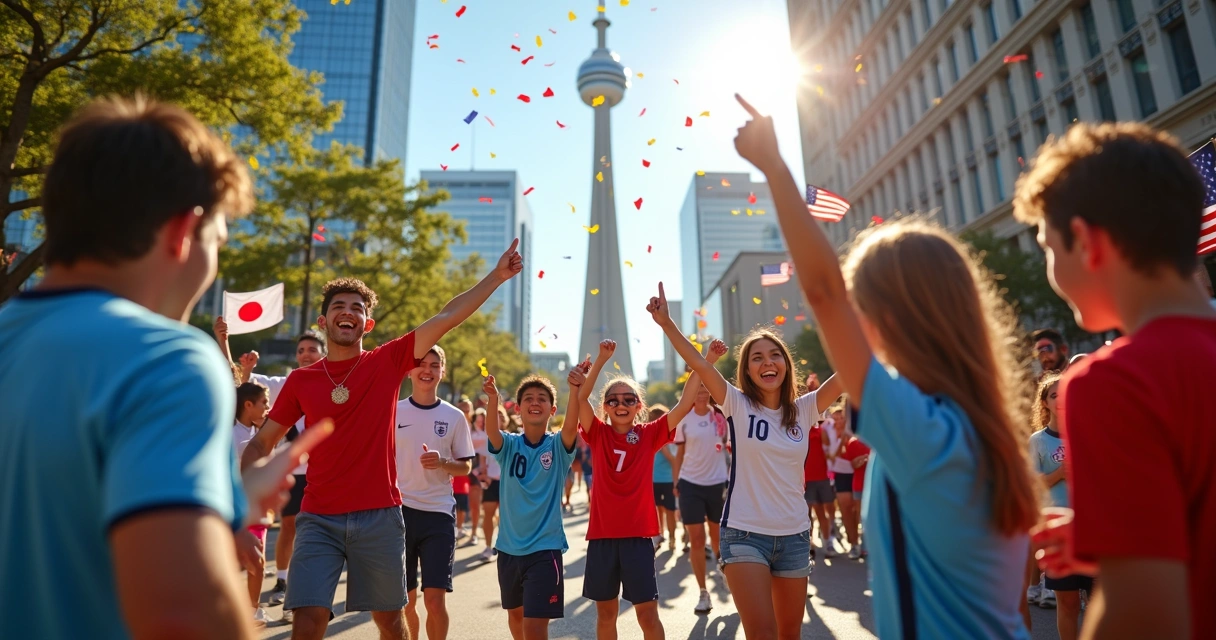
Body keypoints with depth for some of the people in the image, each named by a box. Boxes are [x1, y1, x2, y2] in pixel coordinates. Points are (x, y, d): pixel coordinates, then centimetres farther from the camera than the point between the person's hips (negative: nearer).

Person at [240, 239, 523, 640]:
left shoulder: (388, 362, -1)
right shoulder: (300, 380, 4)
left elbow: (447, 317, -5)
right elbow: (261, 444, 11)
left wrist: (497, 275, -7)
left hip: (380, 516, 0)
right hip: (319, 519, 0)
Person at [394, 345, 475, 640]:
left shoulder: (454, 417, 1)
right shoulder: (393, 412, 1)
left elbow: (466, 467, 4)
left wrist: (442, 463, -15)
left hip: (439, 514, 0)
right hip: (400, 511, 1)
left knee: (435, 598, -4)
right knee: (405, 600, 10)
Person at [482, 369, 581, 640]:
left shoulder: (558, 446, -6)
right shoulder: (509, 444, -3)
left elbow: (571, 427, -28)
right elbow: (492, 431, -24)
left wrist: (575, 390, -46)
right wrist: (493, 398, -44)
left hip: (545, 548, -3)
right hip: (509, 547, 3)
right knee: (515, 614, 24)